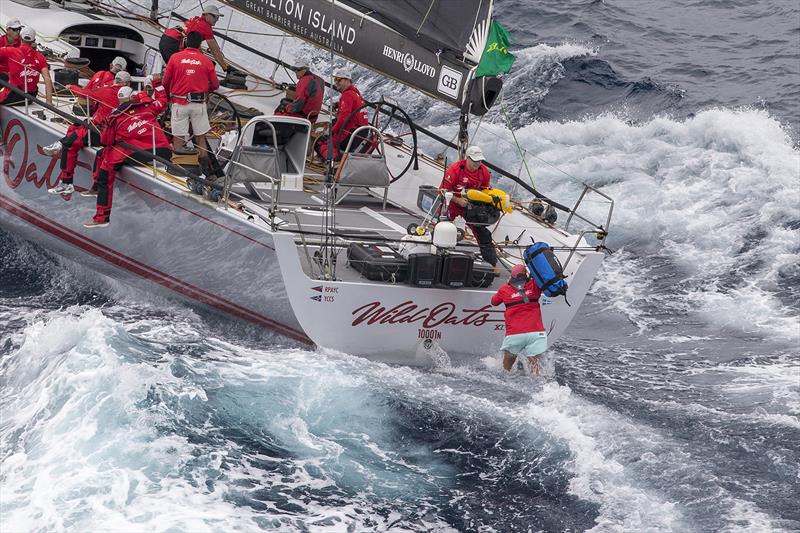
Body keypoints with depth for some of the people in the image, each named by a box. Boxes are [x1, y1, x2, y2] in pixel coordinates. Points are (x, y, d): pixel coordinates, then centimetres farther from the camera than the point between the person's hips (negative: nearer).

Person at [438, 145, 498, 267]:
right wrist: (458, 200, -29)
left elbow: (486, 189, 8)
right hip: (452, 202, -4)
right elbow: (443, 190, -21)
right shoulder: (454, 169, -25)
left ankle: (492, 264, 12)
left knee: (483, 233, 4)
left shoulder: (484, 171, -9)